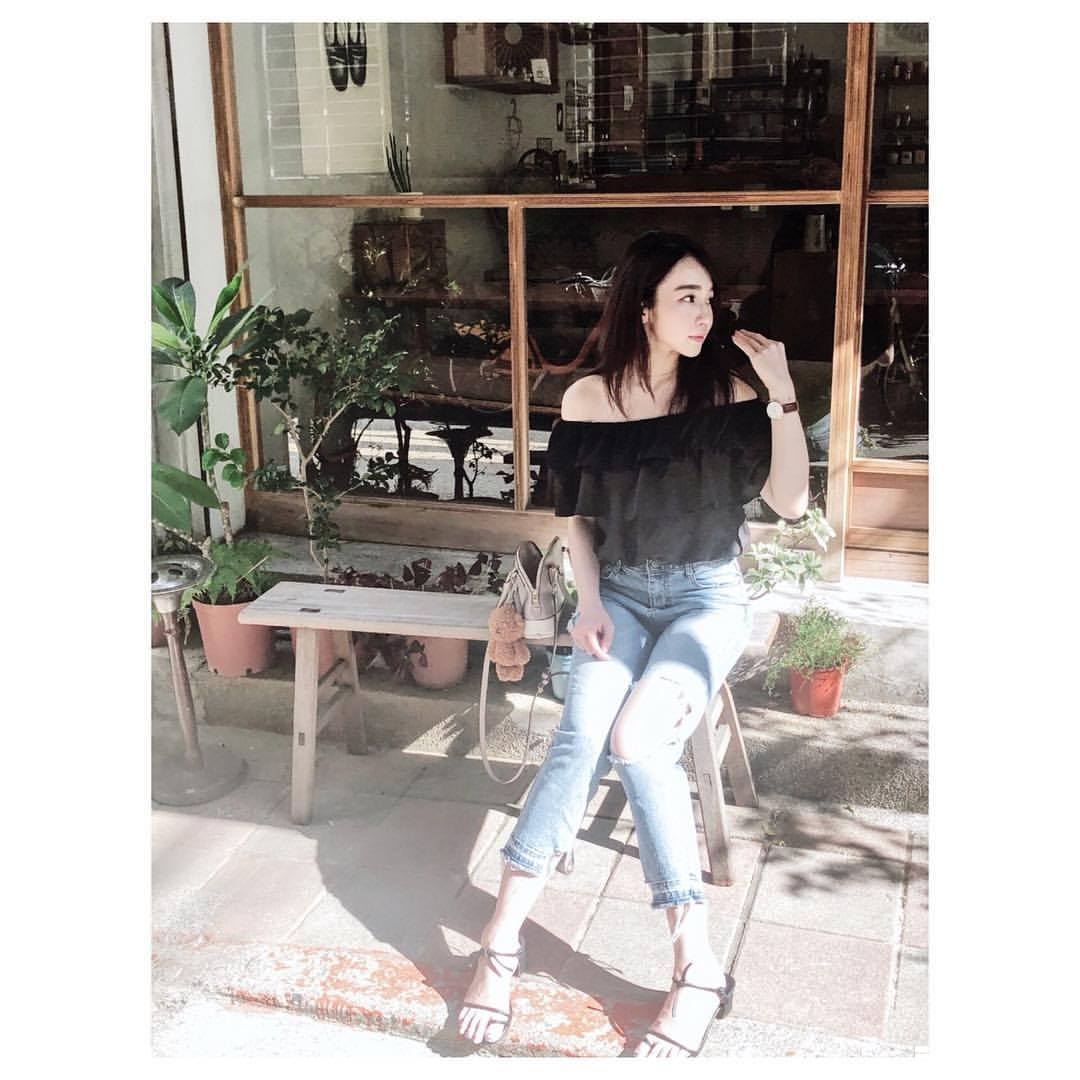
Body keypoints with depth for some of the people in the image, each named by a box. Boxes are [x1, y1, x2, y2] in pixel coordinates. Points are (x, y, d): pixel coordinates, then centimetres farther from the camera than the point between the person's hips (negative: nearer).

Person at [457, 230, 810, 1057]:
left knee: (636, 739, -28)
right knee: (586, 731, -27)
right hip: (620, 592, 2)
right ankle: (503, 935, -23)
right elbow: (578, 518, 8)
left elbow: (791, 502, -8)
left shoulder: (725, 392, -4)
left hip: (708, 595, -1)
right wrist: (588, 602, -7)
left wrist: (784, 394, -16)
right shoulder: (589, 400, -2)